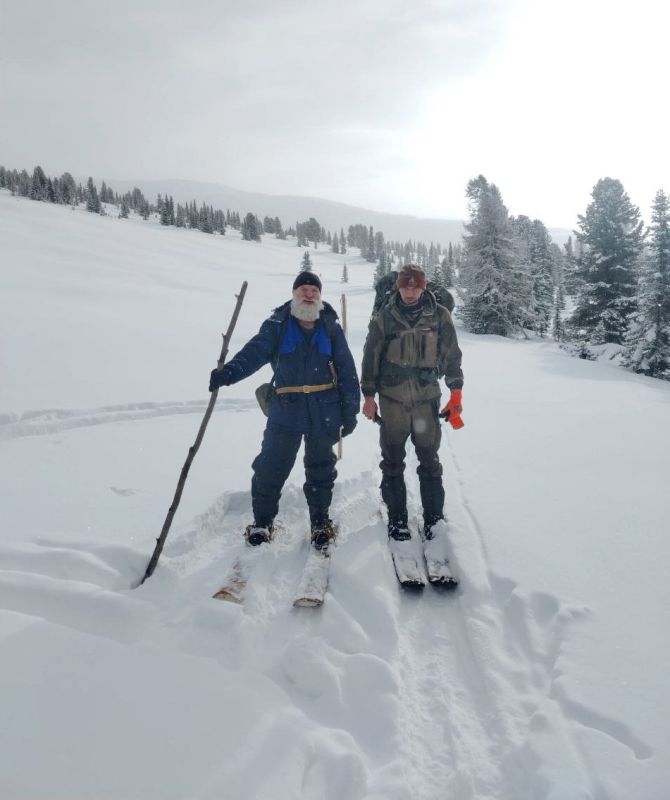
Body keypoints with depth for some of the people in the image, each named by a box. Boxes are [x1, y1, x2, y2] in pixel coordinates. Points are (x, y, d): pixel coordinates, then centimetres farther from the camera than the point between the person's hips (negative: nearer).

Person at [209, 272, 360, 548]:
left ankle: (320, 521, 30)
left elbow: (347, 371, 5)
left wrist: (350, 410, 1)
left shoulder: (331, 328, 4)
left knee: (320, 468, 13)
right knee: (270, 466, 0)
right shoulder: (277, 325, 0)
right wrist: (227, 373, -32)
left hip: (324, 410, 2)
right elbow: (254, 352, -13)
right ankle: (262, 521, 20)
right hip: (286, 408, -1)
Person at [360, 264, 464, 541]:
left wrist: (456, 393, 0)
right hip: (392, 400, 0)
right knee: (392, 462, 7)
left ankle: (434, 518, 19)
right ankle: (397, 518, 20)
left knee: (430, 461, 6)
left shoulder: (439, 316, 1)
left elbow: (452, 355, 5)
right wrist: (369, 396, 3)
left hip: (427, 398, 0)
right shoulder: (384, 318, 0)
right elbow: (370, 358, 5)